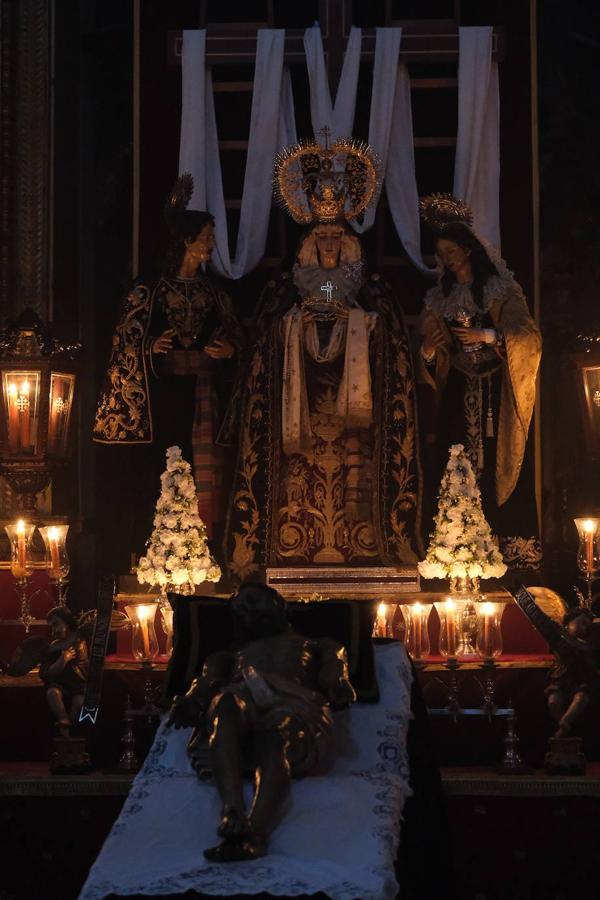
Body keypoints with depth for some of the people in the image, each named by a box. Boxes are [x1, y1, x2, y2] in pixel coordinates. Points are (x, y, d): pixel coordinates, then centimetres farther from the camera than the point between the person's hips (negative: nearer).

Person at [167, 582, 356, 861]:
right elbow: (208, 682, 23)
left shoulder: (312, 646, 41)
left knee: (274, 737, -39)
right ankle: (232, 811, -57)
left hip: (295, 705, -1)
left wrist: (337, 685, -7)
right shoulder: (231, 657, 44)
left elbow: (333, 660, 19)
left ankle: (255, 834, -64)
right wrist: (190, 702, -2)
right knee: (223, 702, -38)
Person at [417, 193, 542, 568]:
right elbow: (431, 357, 14)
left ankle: (511, 547, -4)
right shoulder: (440, 298, 15)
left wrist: (488, 335, -22)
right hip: (457, 396, 4)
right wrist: (427, 351, -8)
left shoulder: (501, 291, 1)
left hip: (495, 395, -4)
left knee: (498, 466, -9)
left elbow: (529, 337, -10)